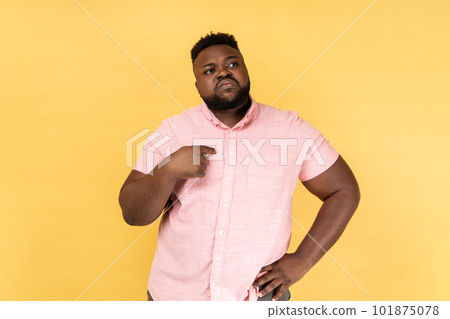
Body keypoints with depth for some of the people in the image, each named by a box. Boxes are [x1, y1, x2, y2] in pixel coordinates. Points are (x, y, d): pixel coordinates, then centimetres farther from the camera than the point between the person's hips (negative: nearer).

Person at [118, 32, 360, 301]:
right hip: (177, 293, 1)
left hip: (259, 294, -1)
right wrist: (168, 170, -26)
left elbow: (345, 191, -1)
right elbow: (133, 214, -6)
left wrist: (301, 261, -7)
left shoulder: (291, 129, -6)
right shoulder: (172, 132, -5)